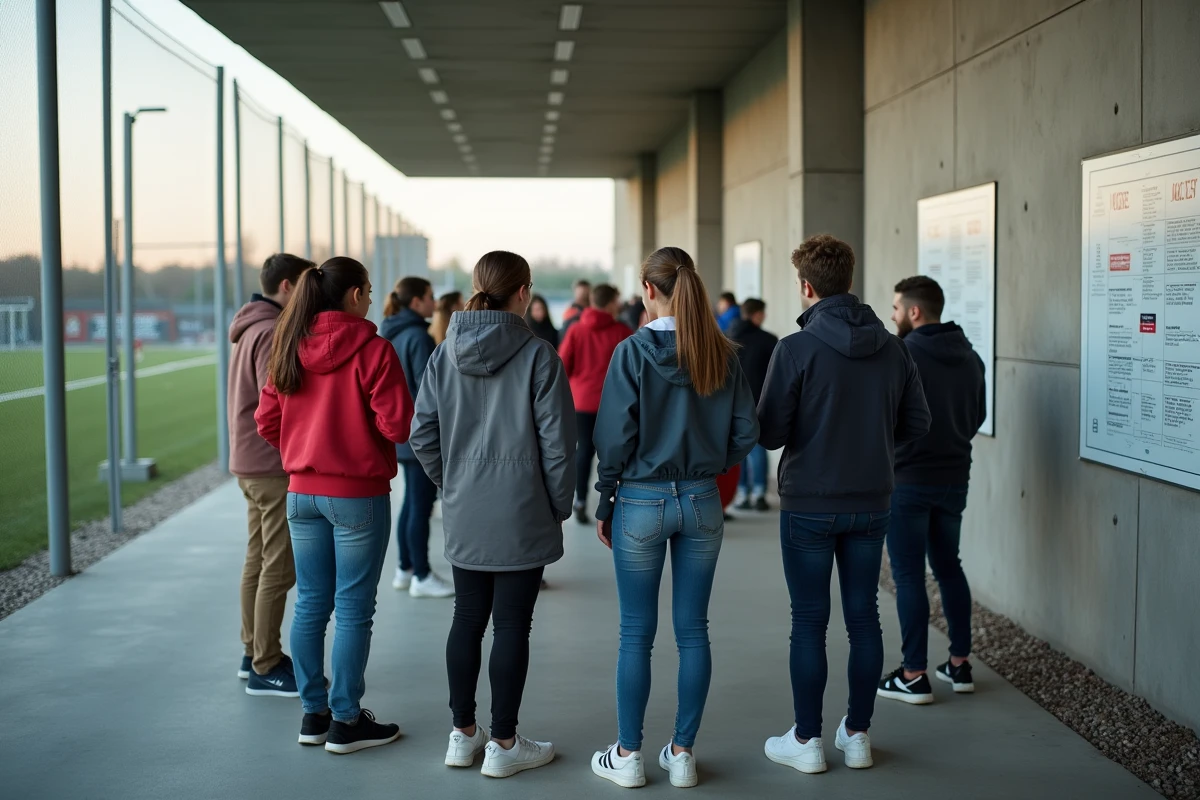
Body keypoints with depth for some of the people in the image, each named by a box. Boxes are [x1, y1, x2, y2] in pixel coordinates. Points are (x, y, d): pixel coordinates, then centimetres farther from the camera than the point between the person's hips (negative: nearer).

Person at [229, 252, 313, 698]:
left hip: (250, 462, 10)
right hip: (274, 465, -10)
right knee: (278, 567, -5)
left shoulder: (252, 329, 15)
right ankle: (265, 668, 1)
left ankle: (255, 653, 25)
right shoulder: (272, 333, -17)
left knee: (259, 560, 16)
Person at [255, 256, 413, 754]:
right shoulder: (370, 349, -13)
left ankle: (314, 713, 21)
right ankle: (346, 722, 8)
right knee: (353, 610, 2)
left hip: (302, 491, 6)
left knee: (310, 605, 13)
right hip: (358, 494, -6)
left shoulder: (289, 348, 5)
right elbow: (397, 424, -18)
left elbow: (267, 422, 7)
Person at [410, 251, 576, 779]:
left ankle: (463, 734, 25)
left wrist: (451, 483, 15)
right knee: (511, 624, 3)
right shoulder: (538, 355, -12)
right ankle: (504, 745, 12)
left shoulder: (445, 354, 1)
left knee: (467, 618, 14)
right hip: (521, 517, -4)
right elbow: (557, 441, -11)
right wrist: (560, 506, 2)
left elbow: (422, 434, 3)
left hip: (463, 516, 5)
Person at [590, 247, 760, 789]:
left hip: (642, 501, -3)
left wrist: (605, 502, 0)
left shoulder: (634, 351, -11)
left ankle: (628, 755, 15)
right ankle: (682, 753, 17)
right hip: (702, 503, 3)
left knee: (636, 633, 6)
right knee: (693, 631, 10)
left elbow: (615, 435, -10)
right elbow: (745, 433, 0)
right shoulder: (721, 354, -1)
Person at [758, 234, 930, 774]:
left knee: (809, 622, 5)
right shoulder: (892, 348, 0)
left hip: (810, 506, -4)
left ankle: (806, 741, 12)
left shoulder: (796, 349, -14)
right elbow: (916, 423, 5)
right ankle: (857, 735, 20)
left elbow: (769, 432, -13)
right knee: (864, 617, 12)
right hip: (872, 503, 4)